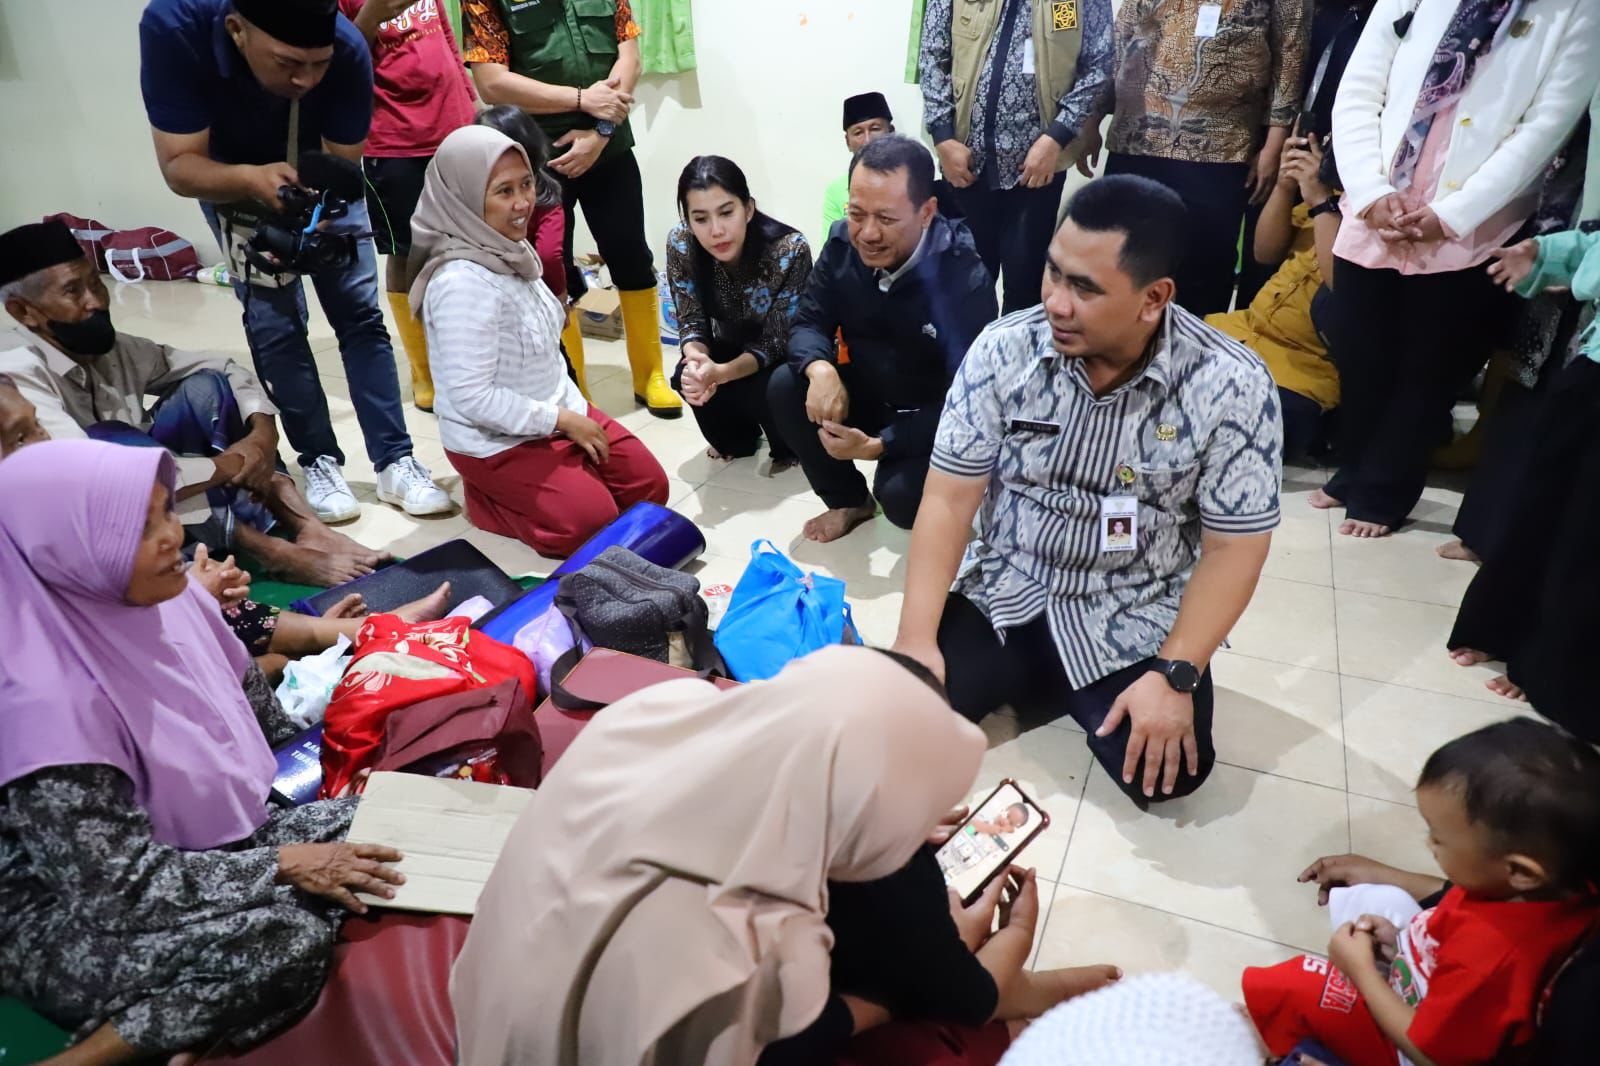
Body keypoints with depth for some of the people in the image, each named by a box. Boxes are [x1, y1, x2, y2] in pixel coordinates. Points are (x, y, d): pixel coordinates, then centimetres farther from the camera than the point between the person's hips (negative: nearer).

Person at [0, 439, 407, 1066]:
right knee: (286, 946, -31)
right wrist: (282, 866, -23)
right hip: (77, 920, -8)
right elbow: (121, 883, -26)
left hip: (207, 840, 9)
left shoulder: (163, 596, -8)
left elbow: (246, 697, 10)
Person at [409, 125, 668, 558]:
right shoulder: (462, 282, -27)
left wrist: (574, 408, 4)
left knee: (650, 486, 6)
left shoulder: (512, 251, 0)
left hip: (559, 411, 8)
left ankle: (512, 488, 17)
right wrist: (560, 420, -19)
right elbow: (471, 396, -27)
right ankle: (485, 497, 5)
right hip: (495, 440, -8)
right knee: (593, 521, -17)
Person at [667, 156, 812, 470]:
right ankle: (737, 439, 6)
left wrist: (720, 373, -45)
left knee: (765, 391, -33)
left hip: (787, 356, -3)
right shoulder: (680, 244, -22)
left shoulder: (790, 250, -32)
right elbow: (692, 321, -14)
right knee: (687, 378, -26)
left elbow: (777, 342, -27)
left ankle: (789, 445, 4)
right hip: (733, 347, 3)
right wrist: (696, 359, -38)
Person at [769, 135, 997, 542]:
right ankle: (850, 500, 3)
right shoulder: (843, 245, -11)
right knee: (785, 386, -18)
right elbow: (809, 323, -6)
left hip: (936, 418, -5)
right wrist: (820, 369, -32)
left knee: (900, 493, -32)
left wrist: (878, 445, -36)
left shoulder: (965, 279, -26)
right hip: (868, 395, 6)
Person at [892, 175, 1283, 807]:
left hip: (1133, 620, -1)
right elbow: (950, 498, -10)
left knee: (1166, 770, -19)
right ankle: (1027, 676, 15)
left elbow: (1232, 548, -11)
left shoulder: (1231, 386, -17)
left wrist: (1174, 676, -21)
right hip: (1003, 596, 2)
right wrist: (916, 639, -16)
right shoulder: (1003, 350, -13)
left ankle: (1067, 692, 13)